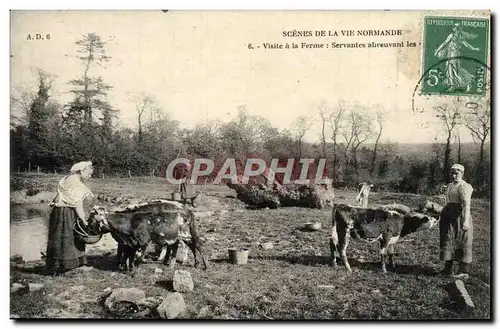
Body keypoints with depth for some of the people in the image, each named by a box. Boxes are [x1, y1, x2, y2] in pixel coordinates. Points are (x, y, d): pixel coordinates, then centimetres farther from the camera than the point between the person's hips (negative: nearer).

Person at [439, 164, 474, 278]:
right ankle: (447, 269, 18)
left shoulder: (463, 187, -13)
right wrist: (443, 215, 24)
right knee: (448, 242, 11)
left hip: (459, 218, -9)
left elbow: (466, 205, -23)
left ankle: (464, 271, 4)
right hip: (449, 217, 9)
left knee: (461, 243, -3)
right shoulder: (450, 185, 15)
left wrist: (466, 221, -31)